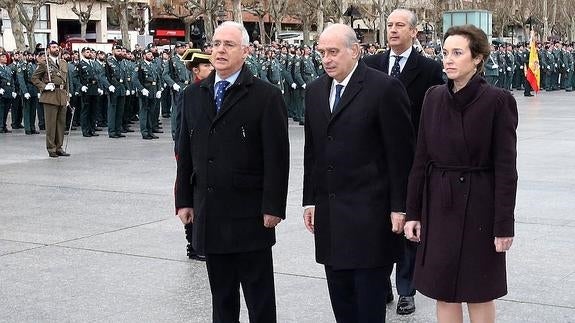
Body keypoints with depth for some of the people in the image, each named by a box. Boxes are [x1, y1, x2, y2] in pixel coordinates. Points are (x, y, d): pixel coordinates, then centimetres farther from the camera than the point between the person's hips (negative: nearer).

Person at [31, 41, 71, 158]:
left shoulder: (64, 63, 16)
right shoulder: (44, 64, -1)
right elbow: (34, 78, -1)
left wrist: (67, 97, 15)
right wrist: (44, 87, -14)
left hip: (62, 96, 6)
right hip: (50, 96, -6)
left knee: (61, 123, 8)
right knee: (51, 123, -3)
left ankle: (59, 147, 16)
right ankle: (51, 149, 2)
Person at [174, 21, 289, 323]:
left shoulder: (266, 96, -7)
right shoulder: (193, 94, 10)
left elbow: (277, 157, -9)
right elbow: (185, 152, 12)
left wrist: (273, 207, -12)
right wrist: (184, 200, 9)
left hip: (250, 214, -5)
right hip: (208, 214, 5)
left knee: (259, 298, 5)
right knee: (221, 295, 14)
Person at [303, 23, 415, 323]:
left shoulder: (385, 87, -9)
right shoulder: (315, 90, 11)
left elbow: (401, 152, -9)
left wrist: (399, 207, -11)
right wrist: (310, 200, 12)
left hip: (369, 213, -6)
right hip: (329, 213, 6)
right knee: (340, 298, 12)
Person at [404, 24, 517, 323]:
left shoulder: (498, 101, -10)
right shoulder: (434, 97, 4)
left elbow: (506, 167, -10)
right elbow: (421, 158, 7)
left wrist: (504, 225, -12)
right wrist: (413, 211, 5)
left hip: (478, 206, -4)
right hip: (438, 205, 4)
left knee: (479, 294, 8)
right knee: (443, 293, 10)